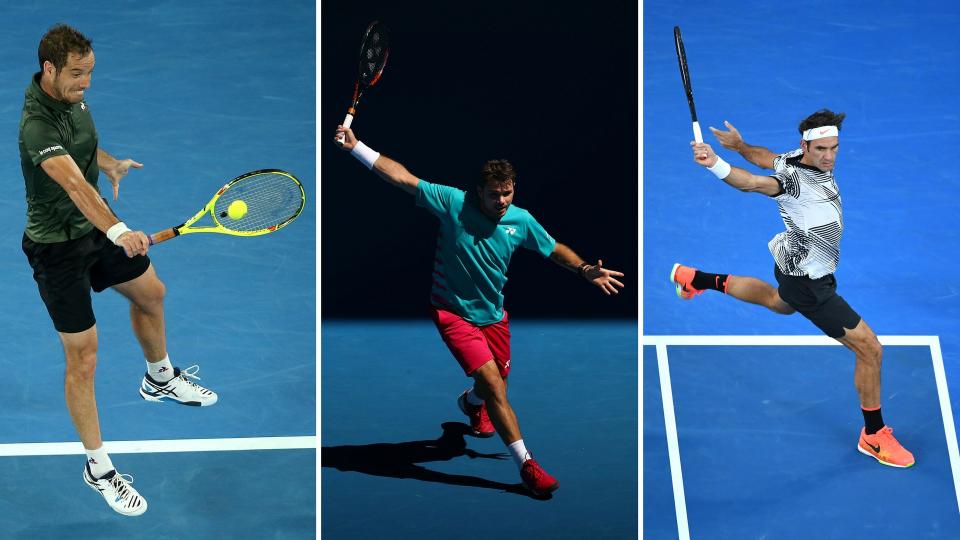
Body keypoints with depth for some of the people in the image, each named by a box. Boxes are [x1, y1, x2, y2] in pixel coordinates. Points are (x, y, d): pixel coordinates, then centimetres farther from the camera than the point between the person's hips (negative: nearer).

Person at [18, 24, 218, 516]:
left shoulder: (72, 98, -4)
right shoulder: (37, 124, -31)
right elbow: (75, 184, -49)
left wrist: (111, 164, 10)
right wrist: (118, 231, -60)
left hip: (93, 229, 9)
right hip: (57, 245, -9)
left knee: (150, 293, 26)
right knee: (83, 356, -4)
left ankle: (160, 379, 54)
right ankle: (98, 467, 9)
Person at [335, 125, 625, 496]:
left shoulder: (521, 221, -7)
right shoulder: (453, 203, -18)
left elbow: (555, 250, 8)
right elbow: (403, 177, -18)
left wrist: (585, 270, -9)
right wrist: (355, 147, -22)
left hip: (493, 315, 5)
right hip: (453, 313, -5)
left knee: (495, 384, 21)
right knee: (493, 385, -18)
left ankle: (470, 403, 61)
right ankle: (526, 465, -11)